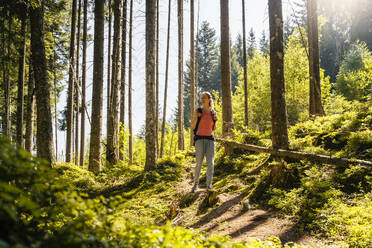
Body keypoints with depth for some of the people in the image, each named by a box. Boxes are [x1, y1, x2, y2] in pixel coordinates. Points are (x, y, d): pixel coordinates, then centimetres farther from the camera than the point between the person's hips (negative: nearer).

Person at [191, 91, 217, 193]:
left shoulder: (213, 112, 12)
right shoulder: (198, 111, 3)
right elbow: (193, 127, 2)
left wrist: (215, 120, -3)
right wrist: (196, 117, -16)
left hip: (210, 139, 2)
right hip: (200, 139, -2)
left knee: (210, 163, -8)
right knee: (199, 163, -5)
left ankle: (209, 185, -2)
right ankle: (195, 184, 14)